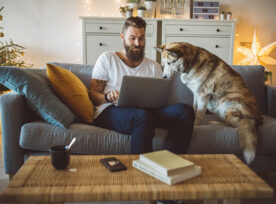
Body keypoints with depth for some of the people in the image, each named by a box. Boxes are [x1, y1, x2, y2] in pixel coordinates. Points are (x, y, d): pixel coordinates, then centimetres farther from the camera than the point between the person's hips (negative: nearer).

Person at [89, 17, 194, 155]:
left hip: (146, 111, 4)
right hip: (109, 111, -4)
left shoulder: (154, 67, 23)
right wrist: (108, 96, -15)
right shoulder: (107, 59, 14)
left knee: (185, 111, -24)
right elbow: (93, 93, 8)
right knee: (143, 117, -40)